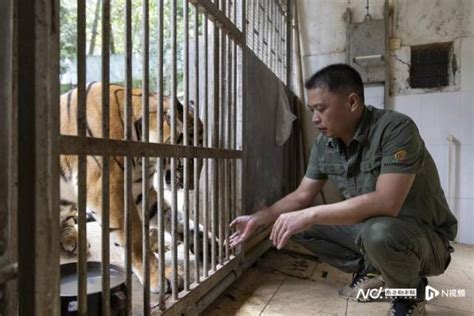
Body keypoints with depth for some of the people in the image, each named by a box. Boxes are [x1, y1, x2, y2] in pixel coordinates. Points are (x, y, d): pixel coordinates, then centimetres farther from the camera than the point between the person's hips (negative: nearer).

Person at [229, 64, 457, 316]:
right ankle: (370, 271, 10)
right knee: (297, 224, -4)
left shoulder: (396, 128, -26)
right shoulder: (324, 143, -6)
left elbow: (386, 203, -36)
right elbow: (302, 196, 2)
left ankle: (411, 295, -4)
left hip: (425, 236, -6)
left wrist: (311, 215, -36)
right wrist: (257, 219, -5)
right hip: (368, 226, 6)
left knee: (378, 233, -39)